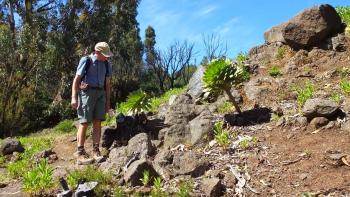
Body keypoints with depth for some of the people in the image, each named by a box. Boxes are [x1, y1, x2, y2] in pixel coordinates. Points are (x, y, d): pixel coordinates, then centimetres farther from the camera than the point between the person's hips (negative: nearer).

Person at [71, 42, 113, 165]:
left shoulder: (106, 64, 12)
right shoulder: (86, 61, -2)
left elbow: (107, 84, 17)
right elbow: (76, 79, -4)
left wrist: (108, 101, 15)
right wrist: (74, 97, -12)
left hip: (101, 93, 5)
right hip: (87, 92, -5)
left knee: (97, 122, -1)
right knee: (84, 123, -6)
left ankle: (96, 151, 2)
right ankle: (80, 153, -3)